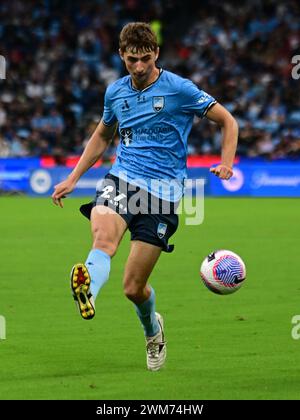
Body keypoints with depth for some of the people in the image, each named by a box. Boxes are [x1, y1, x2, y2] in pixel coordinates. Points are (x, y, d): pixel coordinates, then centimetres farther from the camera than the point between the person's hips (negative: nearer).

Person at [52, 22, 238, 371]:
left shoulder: (179, 89, -2)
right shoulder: (115, 92, 12)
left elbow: (227, 122, 5)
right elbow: (101, 137, 30)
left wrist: (226, 164, -10)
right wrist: (72, 179, 25)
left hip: (163, 189, -3)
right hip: (121, 178, 3)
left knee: (133, 287, -4)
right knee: (103, 238, -33)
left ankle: (152, 329, 31)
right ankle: (88, 293, -64)